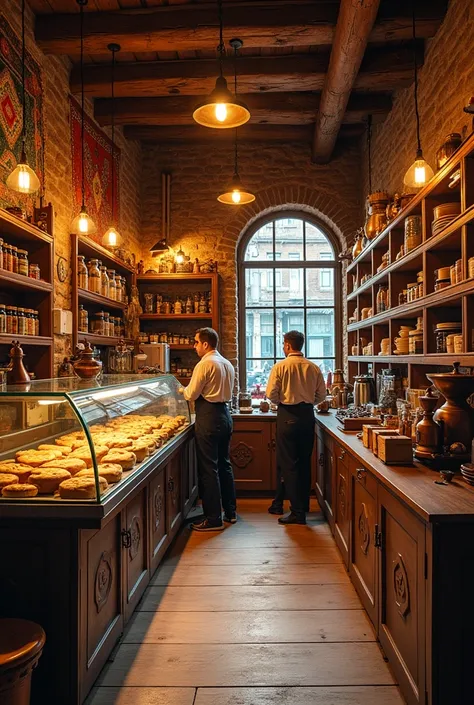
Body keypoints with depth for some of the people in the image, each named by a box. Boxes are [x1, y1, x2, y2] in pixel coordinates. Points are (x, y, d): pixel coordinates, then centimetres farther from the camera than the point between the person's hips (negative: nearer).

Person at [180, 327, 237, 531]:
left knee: (208, 468, -2)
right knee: (224, 464, 17)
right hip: (224, 413, 9)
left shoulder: (205, 364, -13)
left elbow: (191, 394, -11)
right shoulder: (227, 364, 13)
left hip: (208, 417, -9)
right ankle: (230, 511, 26)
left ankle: (213, 519, 4)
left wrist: (182, 390, 11)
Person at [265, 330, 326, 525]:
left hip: (287, 416, -4)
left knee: (289, 464, 2)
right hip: (307, 414, 5)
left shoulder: (280, 366, -9)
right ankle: (303, 503, 25)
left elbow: (271, 394, -11)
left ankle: (297, 512, 3)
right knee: (304, 462, 15)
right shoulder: (313, 367, 2)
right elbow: (321, 395, 5)